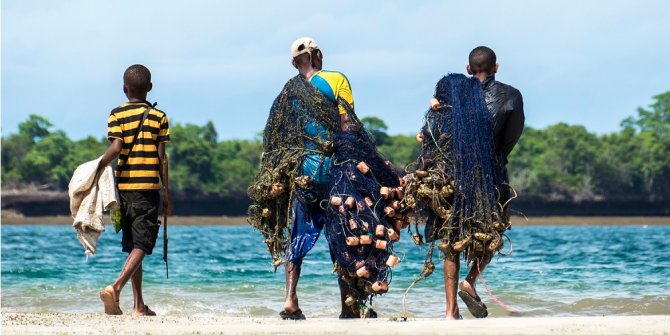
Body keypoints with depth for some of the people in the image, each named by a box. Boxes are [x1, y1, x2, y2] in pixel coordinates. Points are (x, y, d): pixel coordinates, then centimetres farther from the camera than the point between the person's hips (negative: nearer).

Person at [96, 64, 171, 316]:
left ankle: (139, 305, 15)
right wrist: (167, 193, 5)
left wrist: (97, 170, -9)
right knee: (141, 245, -6)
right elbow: (162, 158, 1)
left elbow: (116, 147, -14)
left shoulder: (117, 115, 3)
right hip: (148, 187, -2)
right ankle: (115, 287, -30)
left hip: (124, 186, 2)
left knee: (132, 246, 13)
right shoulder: (159, 117, 3)